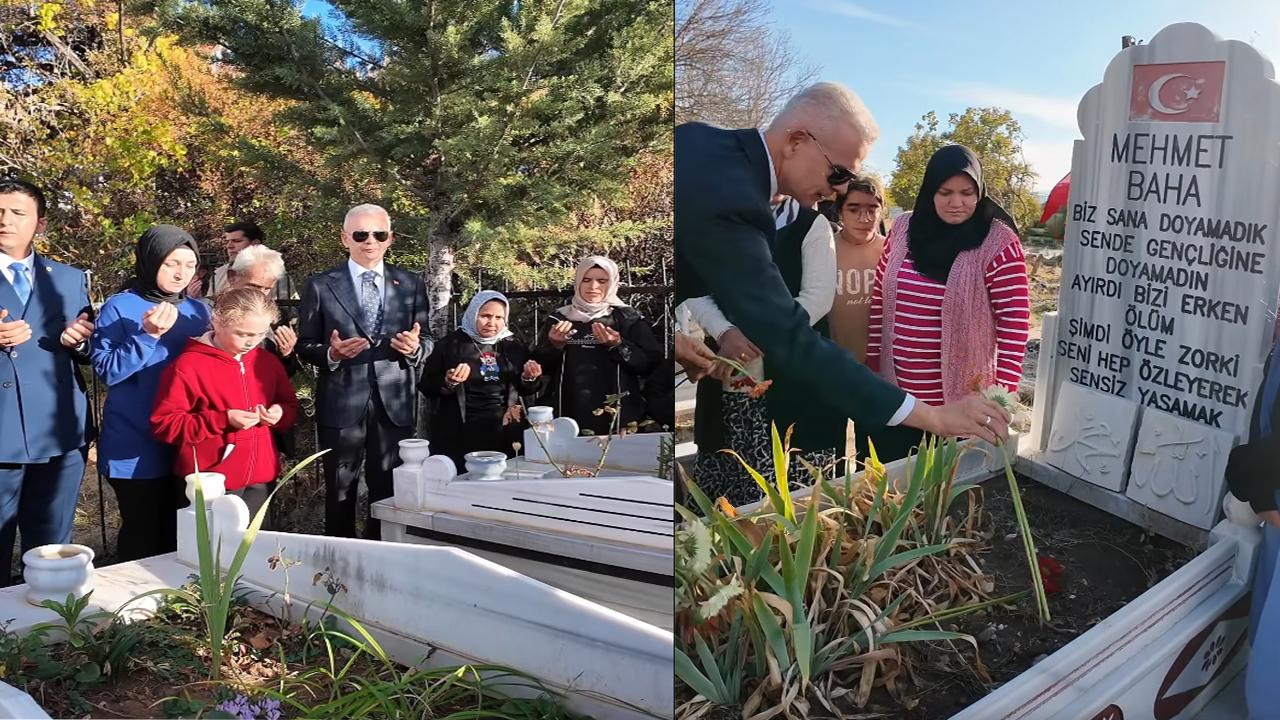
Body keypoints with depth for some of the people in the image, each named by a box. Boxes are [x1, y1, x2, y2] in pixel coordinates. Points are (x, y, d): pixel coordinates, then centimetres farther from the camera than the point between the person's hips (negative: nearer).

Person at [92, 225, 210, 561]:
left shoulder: (198, 311, 9)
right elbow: (107, 370, -14)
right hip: (137, 447, -4)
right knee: (143, 537, 3)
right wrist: (148, 336, -24)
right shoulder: (119, 307, -6)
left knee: (181, 535, 13)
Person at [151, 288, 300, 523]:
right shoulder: (188, 365, -10)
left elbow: (291, 406, 19)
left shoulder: (268, 361, 8)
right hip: (211, 485, -5)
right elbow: (163, 424, -11)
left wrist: (280, 413, -6)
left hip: (260, 481, 5)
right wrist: (223, 420, -20)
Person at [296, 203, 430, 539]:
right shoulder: (320, 285, 2)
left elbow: (426, 340, 10)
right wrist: (331, 354, -18)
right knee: (339, 495, 9)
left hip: (394, 402, 2)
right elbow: (304, 346, 3)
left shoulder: (411, 285, 8)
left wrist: (415, 347, -13)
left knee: (389, 493, 8)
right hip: (342, 403, -1)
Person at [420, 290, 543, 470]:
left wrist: (529, 378, -6)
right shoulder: (450, 344, -1)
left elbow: (526, 391, 15)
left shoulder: (514, 346, 8)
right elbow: (426, 387, 0)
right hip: (458, 437, -2)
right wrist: (448, 382, -19)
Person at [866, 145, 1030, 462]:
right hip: (894, 398, 4)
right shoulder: (903, 229, 3)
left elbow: (1014, 324, -11)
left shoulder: (998, 244, -11)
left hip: (961, 403, -4)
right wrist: (871, 366, 9)